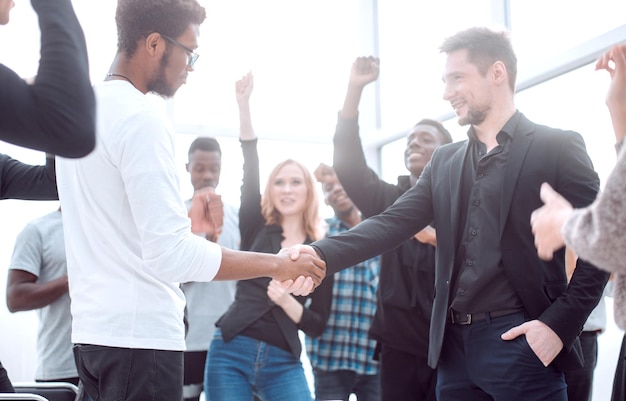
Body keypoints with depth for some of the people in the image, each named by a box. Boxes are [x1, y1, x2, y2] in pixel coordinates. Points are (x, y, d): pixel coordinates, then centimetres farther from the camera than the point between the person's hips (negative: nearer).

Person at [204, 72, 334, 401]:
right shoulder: (256, 229, 8)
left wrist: (288, 302, -14)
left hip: (283, 362, 0)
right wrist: (244, 105, -15)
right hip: (231, 352, 0)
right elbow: (249, 174, -6)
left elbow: (318, 325, 6)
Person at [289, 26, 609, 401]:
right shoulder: (444, 162, 15)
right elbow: (393, 223, 4)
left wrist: (560, 324, -12)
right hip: (454, 344, 5)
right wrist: (322, 254, -12)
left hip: (520, 341, -5)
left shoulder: (557, 147, -1)